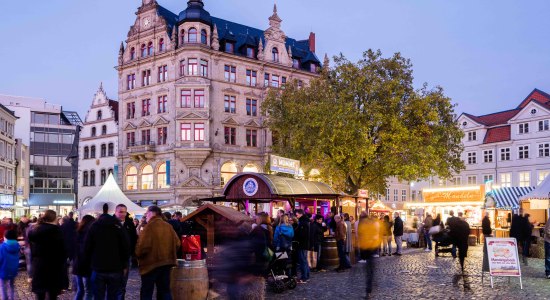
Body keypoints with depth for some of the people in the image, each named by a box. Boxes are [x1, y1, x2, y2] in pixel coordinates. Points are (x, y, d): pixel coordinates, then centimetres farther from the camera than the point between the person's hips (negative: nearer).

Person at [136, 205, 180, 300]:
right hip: (166, 262, 6)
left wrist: (138, 255, 1)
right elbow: (177, 243, 6)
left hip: (151, 263, -6)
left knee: (146, 292, 4)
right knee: (165, 290, 13)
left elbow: (143, 246, -19)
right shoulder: (168, 226, 5)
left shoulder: (150, 226, -14)